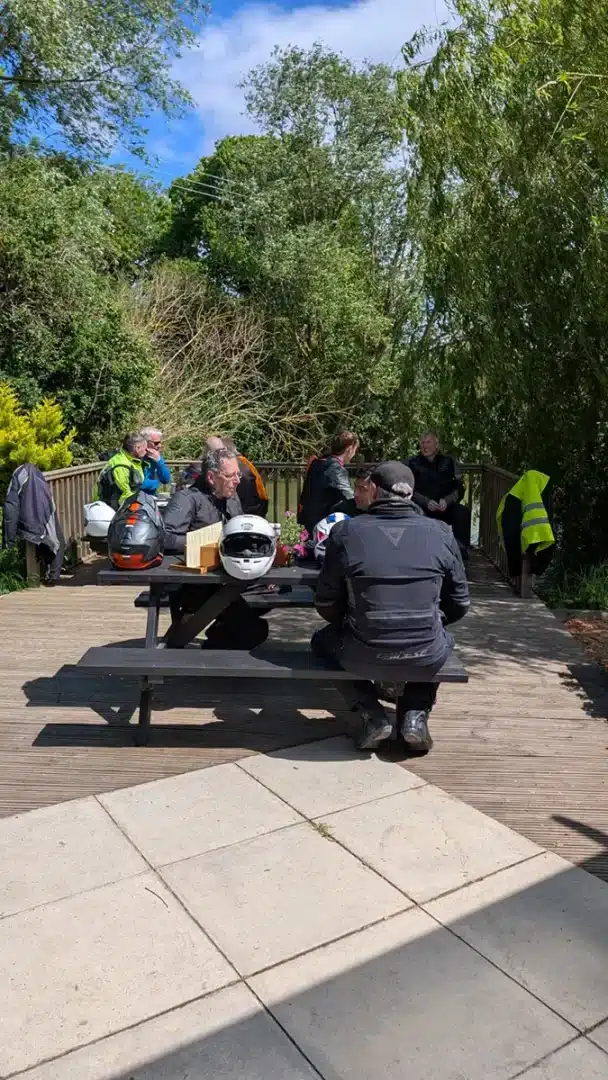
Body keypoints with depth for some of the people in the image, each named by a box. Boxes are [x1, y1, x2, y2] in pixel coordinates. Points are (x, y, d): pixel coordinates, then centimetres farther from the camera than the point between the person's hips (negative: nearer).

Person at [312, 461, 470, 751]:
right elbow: (459, 604, 8)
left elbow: (326, 606, 2)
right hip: (426, 658, 2)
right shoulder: (441, 533, 1)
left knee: (322, 640, 32)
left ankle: (372, 715, 15)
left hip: (364, 657, -1)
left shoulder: (345, 532, -3)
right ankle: (415, 714, 17)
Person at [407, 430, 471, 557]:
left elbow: (459, 488, 5)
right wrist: (426, 502, -18)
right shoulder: (412, 464, 7)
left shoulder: (449, 462, 10)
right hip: (422, 509, -1)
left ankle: (461, 549, -21)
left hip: (446, 508, 1)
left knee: (463, 512, -29)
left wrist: (447, 501, -16)